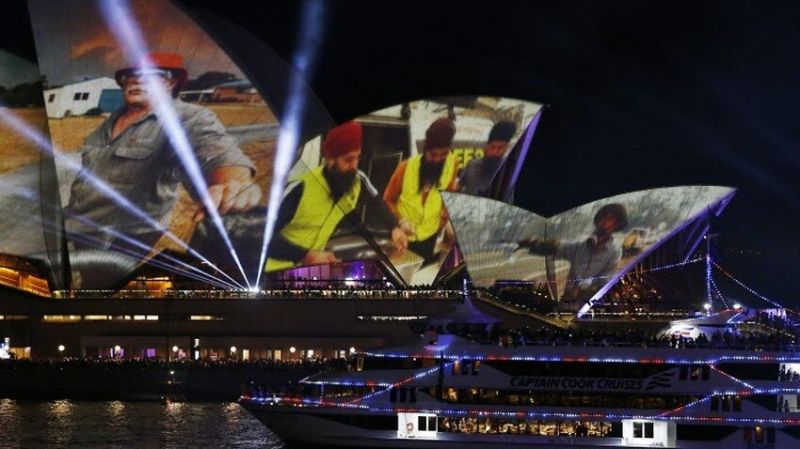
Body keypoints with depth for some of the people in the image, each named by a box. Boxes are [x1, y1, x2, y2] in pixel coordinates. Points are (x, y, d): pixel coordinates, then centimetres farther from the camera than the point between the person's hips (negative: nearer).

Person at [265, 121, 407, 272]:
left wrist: (394, 228, 3)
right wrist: (307, 256, -32)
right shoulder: (301, 189, -22)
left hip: (319, 265, 6)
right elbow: (266, 235, -23)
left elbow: (376, 203, 20)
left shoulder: (358, 181, -4)